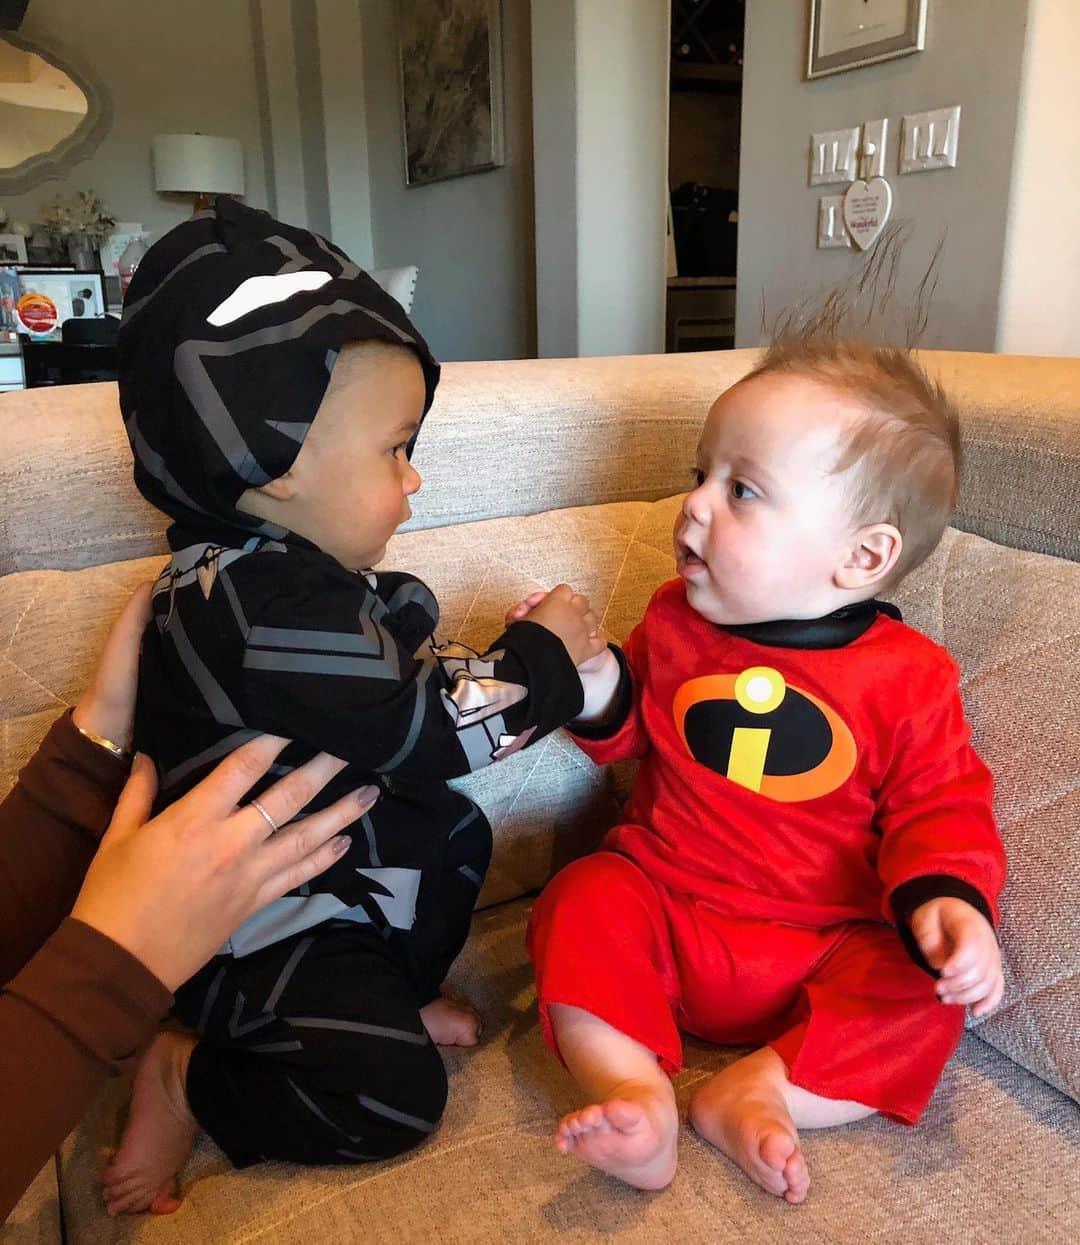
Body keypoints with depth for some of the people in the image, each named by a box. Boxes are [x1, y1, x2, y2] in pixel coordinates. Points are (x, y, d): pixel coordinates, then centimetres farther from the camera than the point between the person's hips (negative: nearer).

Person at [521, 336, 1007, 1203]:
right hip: (664, 913, 2)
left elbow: (940, 809, -3)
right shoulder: (675, 623, 0)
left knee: (929, 989, -21)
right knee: (583, 904, -22)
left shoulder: (907, 677, -8)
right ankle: (636, 1094, -28)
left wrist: (946, 897, -23)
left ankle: (759, 1092, -21)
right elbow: (626, 732, 10)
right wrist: (592, 677, -11)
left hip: (827, 951, -1)